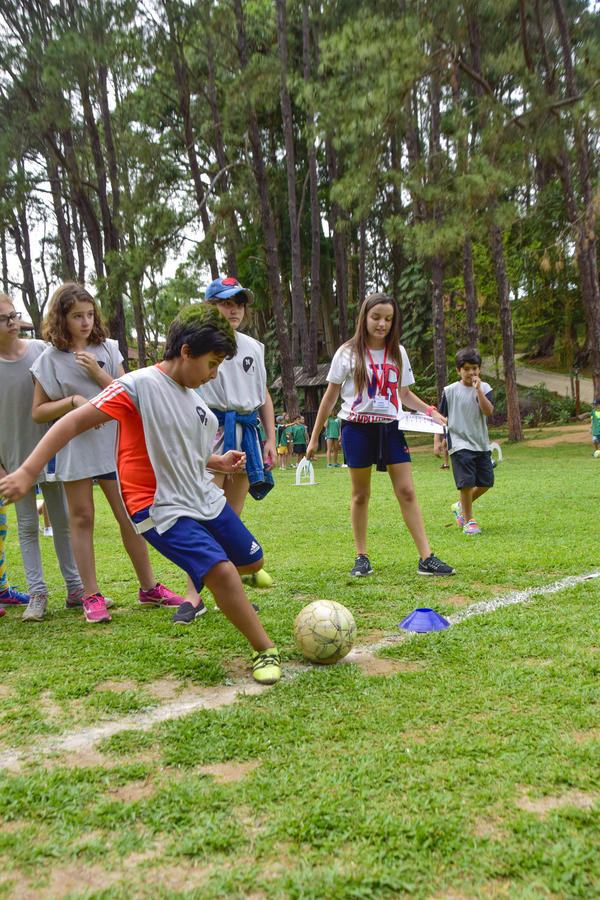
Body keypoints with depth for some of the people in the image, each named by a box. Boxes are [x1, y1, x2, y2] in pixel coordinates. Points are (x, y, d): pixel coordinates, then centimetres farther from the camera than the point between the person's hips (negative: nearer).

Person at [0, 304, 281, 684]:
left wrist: (220, 461, 7)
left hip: (205, 498, 9)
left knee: (252, 561, 17)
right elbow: (74, 422, -20)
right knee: (221, 571, -23)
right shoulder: (140, 385, -18)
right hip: (163, 509, -8)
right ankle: (266, 651, -6)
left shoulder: (193, 396, 8)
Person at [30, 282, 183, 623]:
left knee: (130, 515, 2)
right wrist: (73, 400, -14)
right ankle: (92, 596, 10)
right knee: (82, 517, 1)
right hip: (74, 445, -1)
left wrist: (97, 372, -10)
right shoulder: (50, 359, 1)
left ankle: (149, 587, 13)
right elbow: (38, 411, 1)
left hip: (111, 442, 2)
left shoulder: (107, 350, 7)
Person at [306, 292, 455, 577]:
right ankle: (361, 557, 16)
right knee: (360, 494, 4)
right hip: (357, 428, -2)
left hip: (390, 428, 3)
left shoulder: (398, 353, 10)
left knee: (406, 491, -3)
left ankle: (426, 559, -1)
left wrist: (430, 411, 0)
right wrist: (315, 437, 4)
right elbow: (331, 395, 4)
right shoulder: (348, 353, 0)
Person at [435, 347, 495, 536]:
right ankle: (468, 521, 4)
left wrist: (478, 390, -18)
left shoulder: (484, 388, 4)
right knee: (467, 482, -10)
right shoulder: (450, 391, -1)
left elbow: (488, 411, -12)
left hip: (481, 444, 4)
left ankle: (461, 506, 28)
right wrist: (438, 440, -2)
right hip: (460, 444, -4)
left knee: (486, 482, 6)